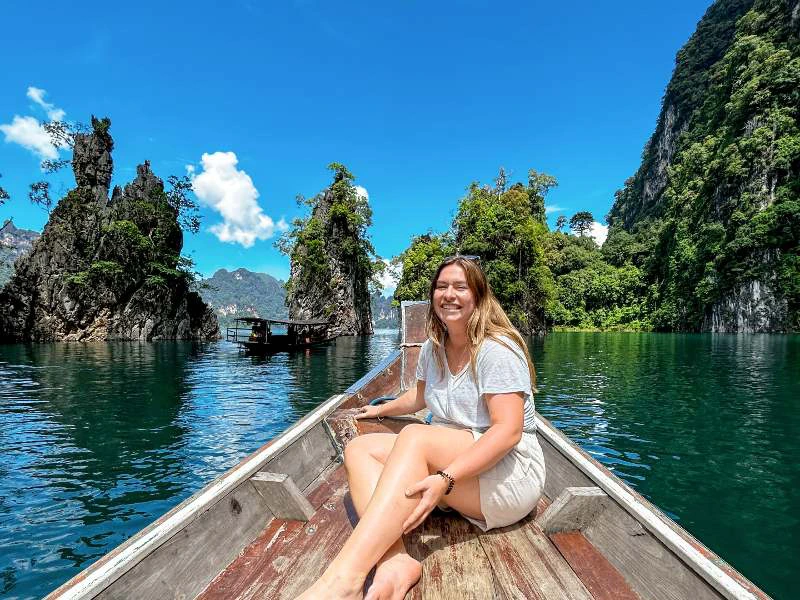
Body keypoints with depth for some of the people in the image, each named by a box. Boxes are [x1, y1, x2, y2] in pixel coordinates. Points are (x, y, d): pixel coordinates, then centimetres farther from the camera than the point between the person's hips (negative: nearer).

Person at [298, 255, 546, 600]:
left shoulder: (497, 350, -15)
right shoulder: (432, 349, 8)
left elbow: (508, 431, -25)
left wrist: (446, 479, -36)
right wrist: (382, 409, 38)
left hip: (509, 472, -7)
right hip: (449, 460, 8)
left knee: (416, 437, -34)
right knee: (359, 450, -11)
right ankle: (395, 563, -34)